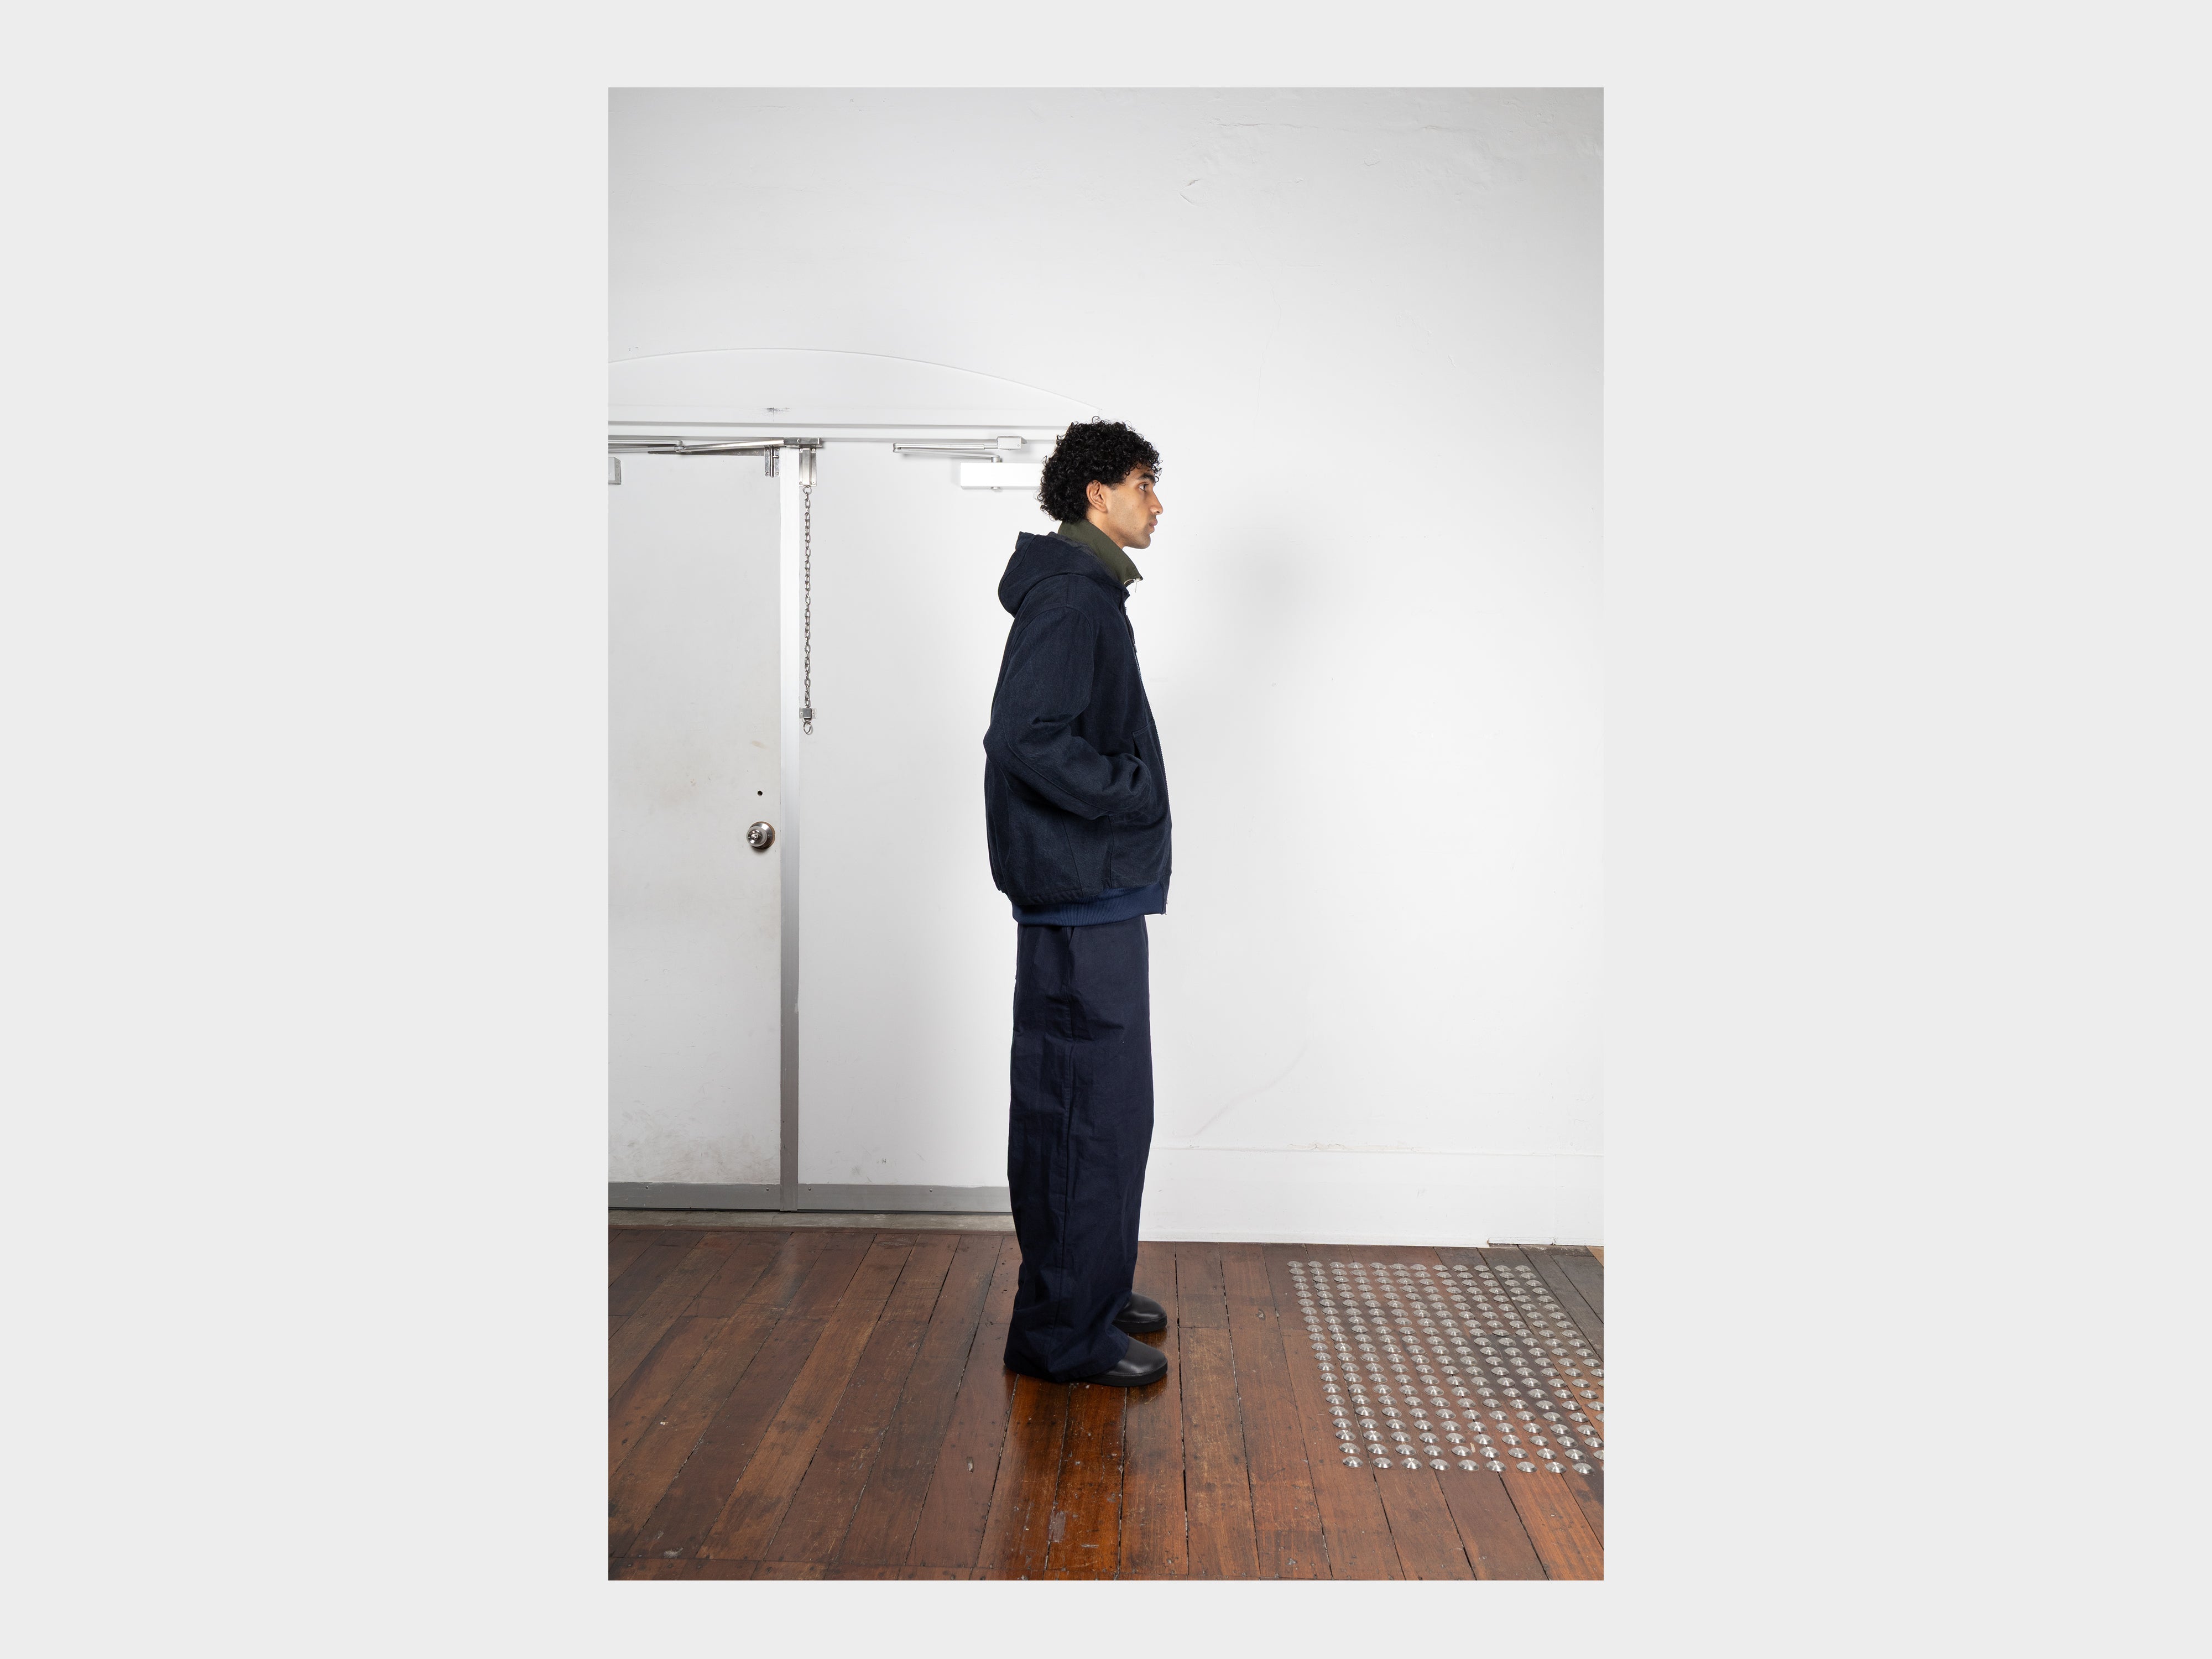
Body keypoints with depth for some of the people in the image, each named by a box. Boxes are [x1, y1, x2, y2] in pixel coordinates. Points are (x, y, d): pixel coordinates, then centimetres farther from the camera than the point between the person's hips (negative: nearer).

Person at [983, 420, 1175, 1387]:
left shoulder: (1086, 596, 18)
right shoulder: (1068, 600, -15)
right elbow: (1028, 739, -25)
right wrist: (1134, 792, -17)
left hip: (1096, 891, 11)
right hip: (1084, 896, -11)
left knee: (1072, 1105, 17)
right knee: (1094, 1108, -5)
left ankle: (1087, 1287, 29)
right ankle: (1064, 1333, 4)